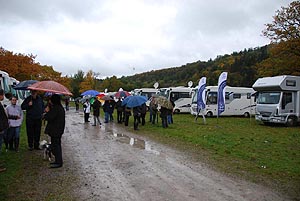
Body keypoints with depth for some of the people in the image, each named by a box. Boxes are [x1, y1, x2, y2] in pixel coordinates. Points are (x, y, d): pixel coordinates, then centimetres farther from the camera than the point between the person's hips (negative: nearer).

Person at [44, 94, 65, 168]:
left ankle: (58, 162, 1)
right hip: (59, 130, 10)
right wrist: (49, 111, 3)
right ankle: (58, 161, 28)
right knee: (57, 145, 18)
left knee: (55, 146, -4)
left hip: (55, 130, -10)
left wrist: (47, 112, -5)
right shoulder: (60, 107, 12)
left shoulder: (55, 108, -21)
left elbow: (49, 118, -23)